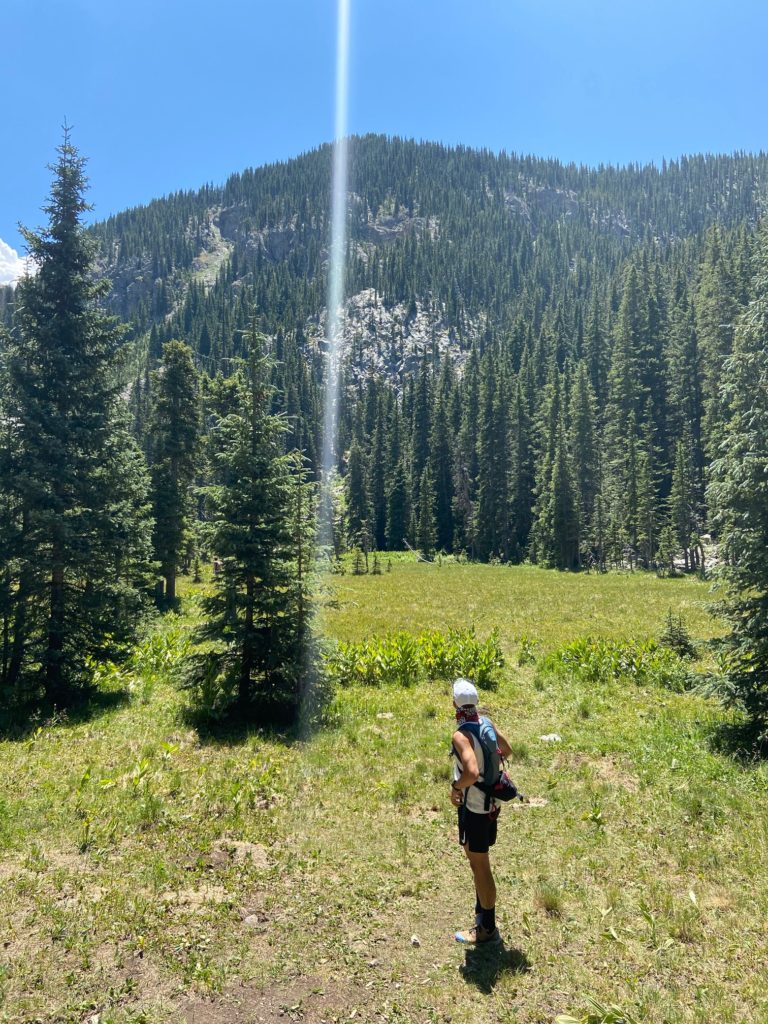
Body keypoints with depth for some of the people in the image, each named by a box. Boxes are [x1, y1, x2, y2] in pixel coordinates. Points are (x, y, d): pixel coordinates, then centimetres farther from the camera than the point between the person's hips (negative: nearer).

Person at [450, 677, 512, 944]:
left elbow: (472, 773, -37)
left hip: (474, 807, -8)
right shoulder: (486, 722, -3)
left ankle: (488, 929, 21)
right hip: (490, 802, 8)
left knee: (480, 866, 6)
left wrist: (455, 786, -19)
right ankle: (482, 910, 43)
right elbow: (506, 750, 12)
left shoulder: (461, 735, -26)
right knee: (477, 859, 25)